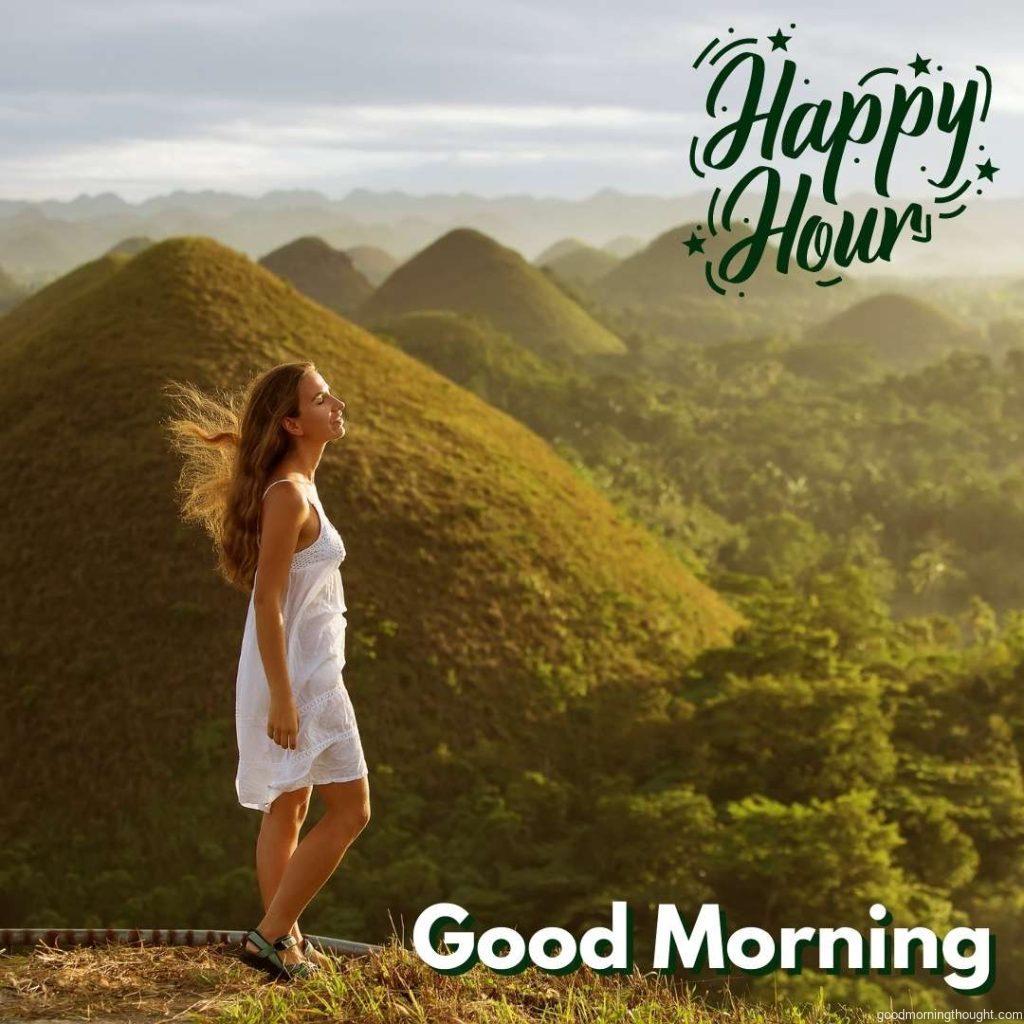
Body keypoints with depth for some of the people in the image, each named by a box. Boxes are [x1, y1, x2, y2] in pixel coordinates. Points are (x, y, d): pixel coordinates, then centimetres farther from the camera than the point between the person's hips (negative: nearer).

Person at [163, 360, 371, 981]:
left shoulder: (295, 486, 10)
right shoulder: (288, 495, -20)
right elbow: (267, 601, -22)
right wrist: (282, 696, -23)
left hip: (302, 671, 10)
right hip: (296, 676, -10)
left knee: (289, 809, 15)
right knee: (351, 810, -4)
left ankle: (285, 939, 23)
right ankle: (272, 935, 0)